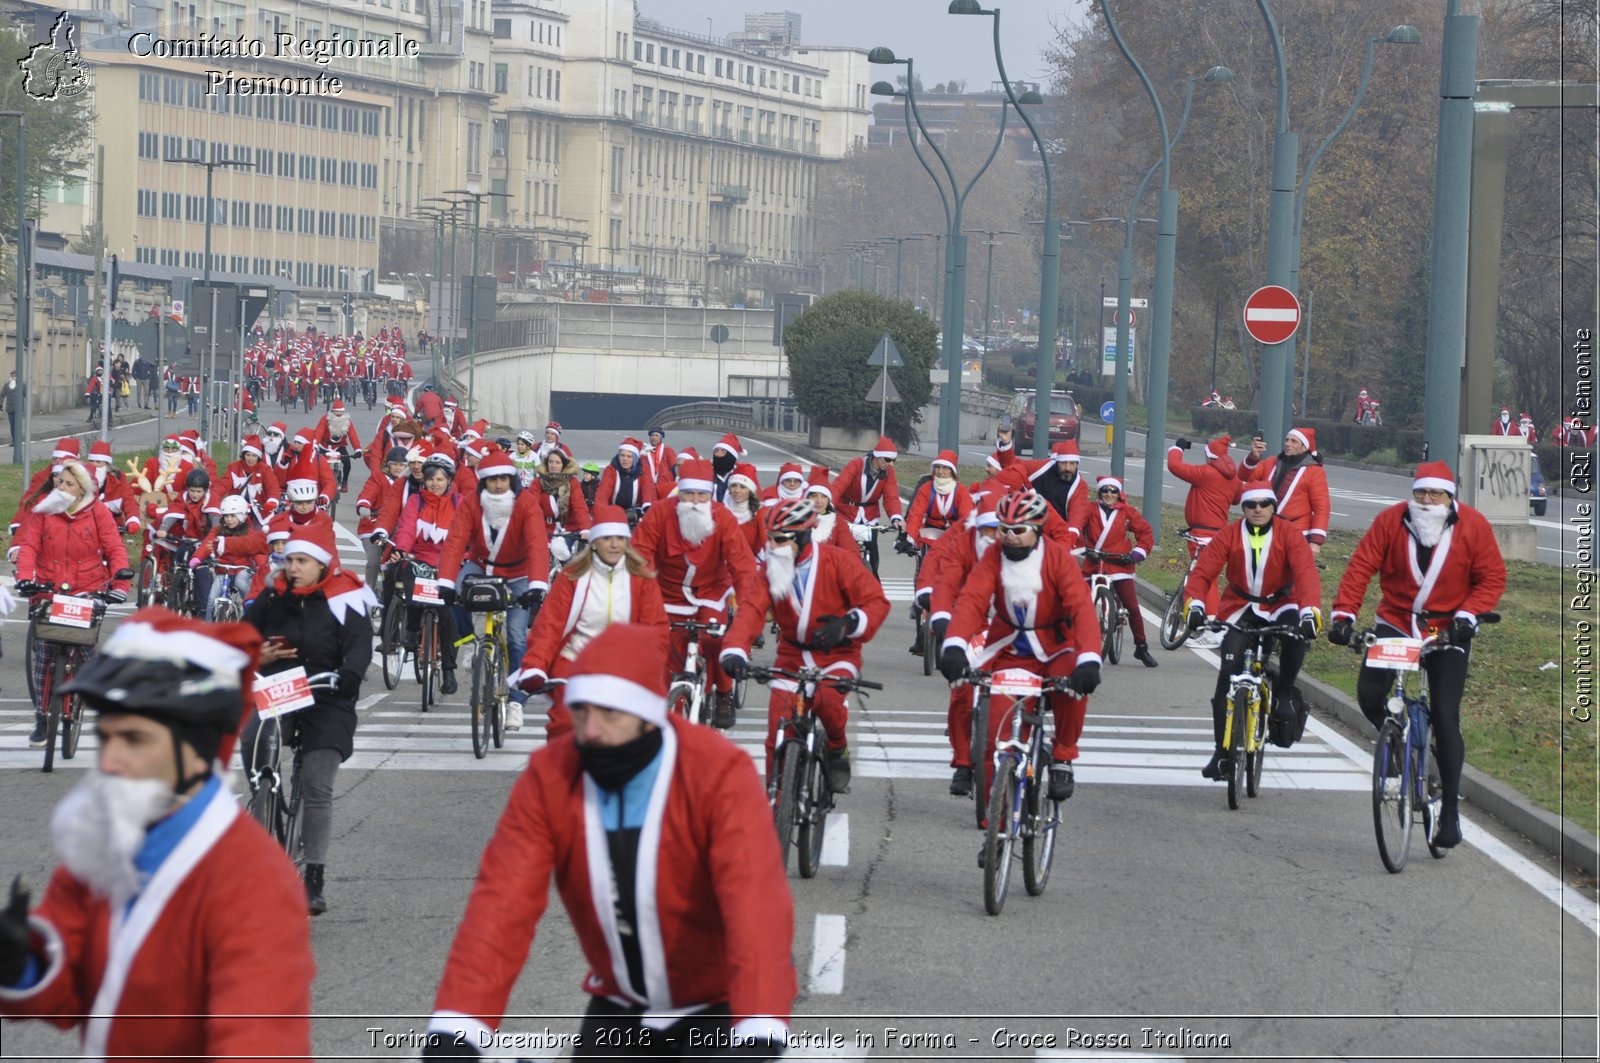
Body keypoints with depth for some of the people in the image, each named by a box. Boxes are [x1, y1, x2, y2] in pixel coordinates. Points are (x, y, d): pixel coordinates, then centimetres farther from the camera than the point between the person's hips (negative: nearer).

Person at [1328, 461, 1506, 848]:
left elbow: (1492, 577, -6)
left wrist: (1467, 615, -20)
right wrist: (1344, 613, -22)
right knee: (1369, 694, -16)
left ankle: (1451, 810, 2)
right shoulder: (1390, 521, -9)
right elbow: (1360, 566, -11)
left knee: (1445, 718, -7)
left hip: (1448, 629, -2)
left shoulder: (1472, 525, -9)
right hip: (1396, 622, 2)